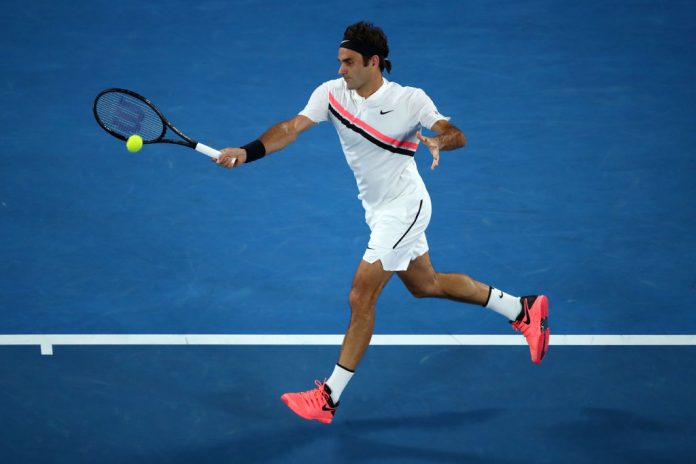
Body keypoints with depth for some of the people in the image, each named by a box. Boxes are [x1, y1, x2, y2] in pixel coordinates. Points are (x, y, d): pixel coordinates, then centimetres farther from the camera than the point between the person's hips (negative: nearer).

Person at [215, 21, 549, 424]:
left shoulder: (410, 100, -19)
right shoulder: (332, 93, -8)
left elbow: (457, 135, -24)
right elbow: (291, 128, -17)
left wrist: (439, 141, -48)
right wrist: (246, 153, -32)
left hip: (404, 206, -8)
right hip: (378, 210, 8)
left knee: (361, 298, -11)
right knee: (426, 285, 22)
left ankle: (330, 398, -5)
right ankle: (522, 309, 37)